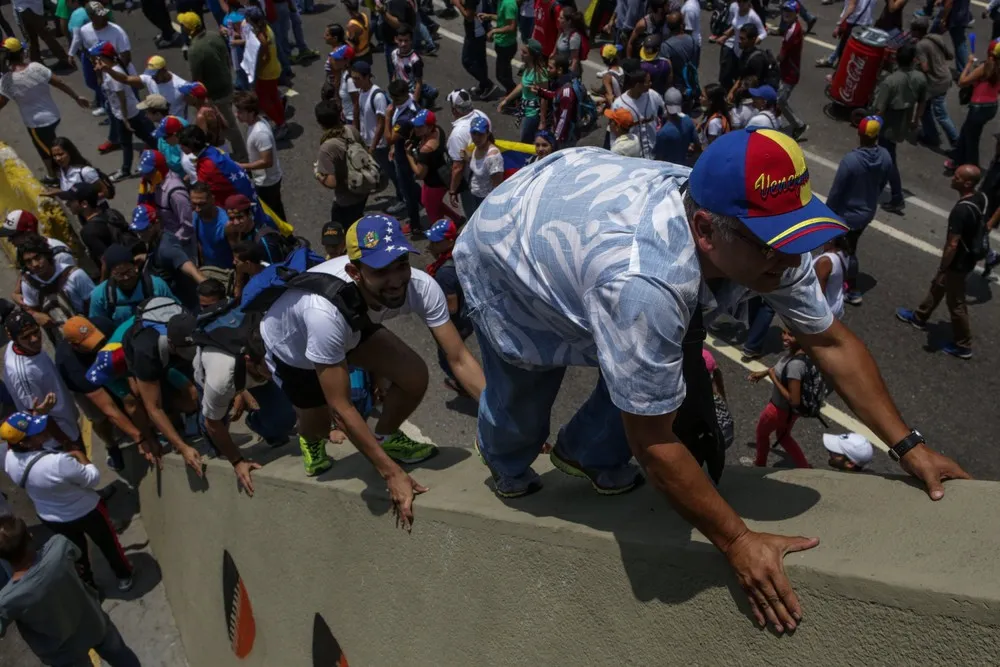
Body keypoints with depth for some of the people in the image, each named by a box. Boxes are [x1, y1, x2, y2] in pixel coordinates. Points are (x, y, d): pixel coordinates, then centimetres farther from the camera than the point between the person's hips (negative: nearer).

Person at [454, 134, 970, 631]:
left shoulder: (764, 236, -26)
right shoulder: (643, 285, -49)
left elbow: (830, 342, -10)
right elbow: (653, 443, -37)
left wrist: (908, 446, -12)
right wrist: (738, 542, -27)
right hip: (502, 254, -5)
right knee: (520, 408, 7)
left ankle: (588, 453, 26)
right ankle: (506, 466, 46)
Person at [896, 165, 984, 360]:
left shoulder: (961, 210, -34)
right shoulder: (981, 198, -5)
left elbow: (952, 245, -29)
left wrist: (942, 269, -17)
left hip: (959, 262, -9)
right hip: (970, 256, 9)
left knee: (955, 303, 8)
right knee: (937, 286, 27)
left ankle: (963, 345, 22)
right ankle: (919, 317, 47)